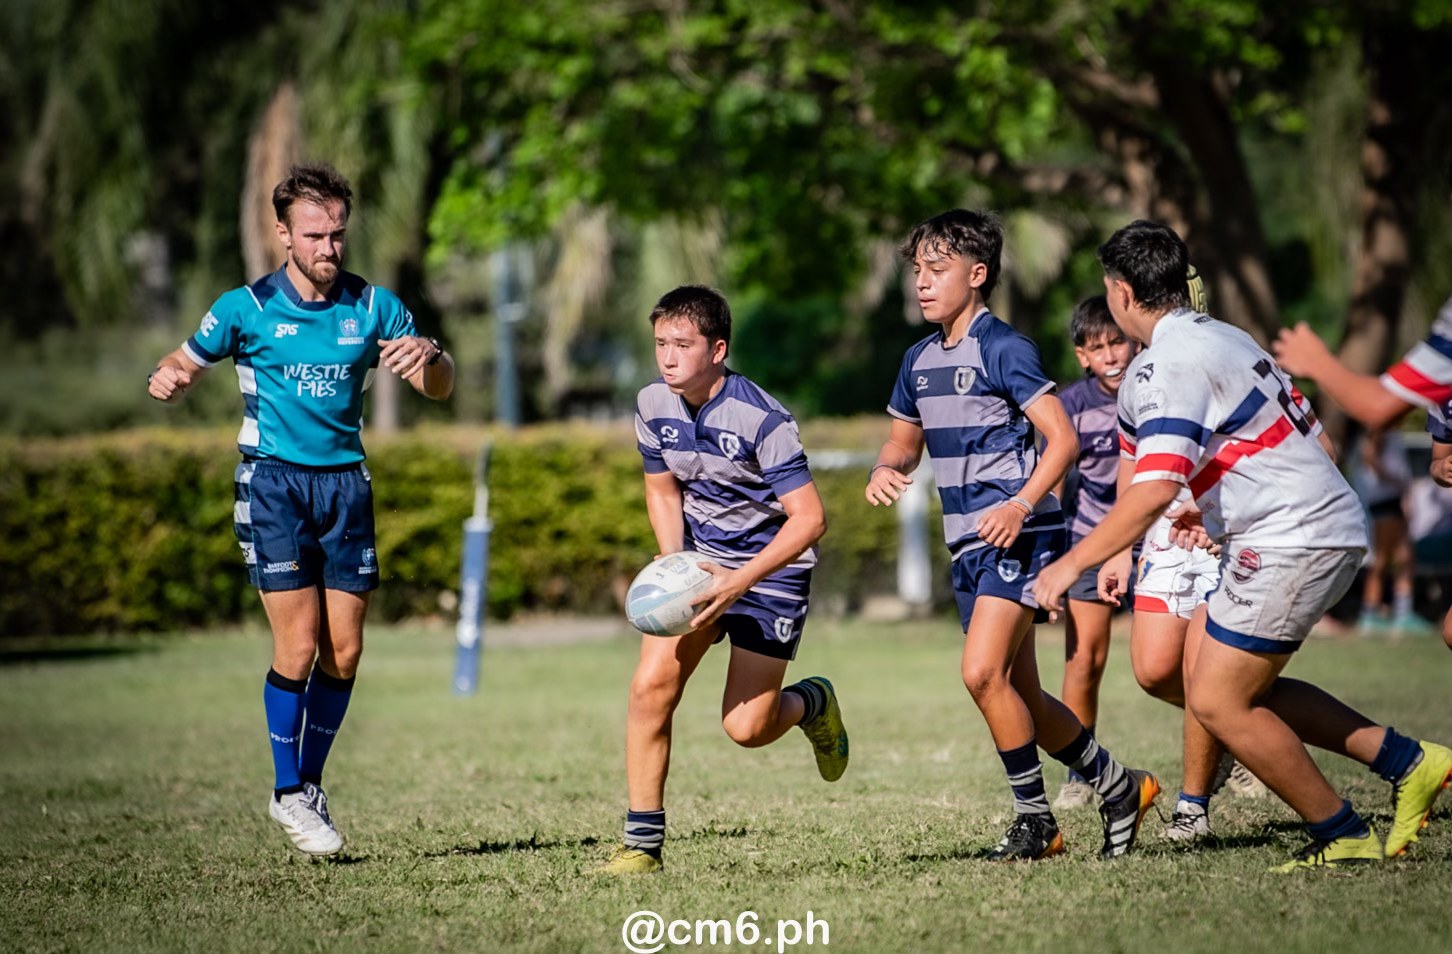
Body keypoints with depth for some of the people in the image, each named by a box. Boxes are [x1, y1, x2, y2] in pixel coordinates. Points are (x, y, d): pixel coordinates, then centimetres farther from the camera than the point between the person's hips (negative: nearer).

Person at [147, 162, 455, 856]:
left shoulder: (372, 306, 4)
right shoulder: (246, 308, -2)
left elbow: (439, 389, 5)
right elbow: (180, 371, 6)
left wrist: (428, 355, -19)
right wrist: (166, 380, -19)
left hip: (345, 483, 3)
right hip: (273, 483, -3)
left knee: (344, 650, 1)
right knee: (300, 643, -11)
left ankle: (311, 783, 20)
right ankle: (287, 793, 3)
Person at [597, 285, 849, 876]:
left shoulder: (761, 419, -24)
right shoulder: (653, 406, -5)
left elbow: (809, 518, -25)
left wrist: (740, 581, -32)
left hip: (772, 566, -5)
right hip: (700, 559, 5)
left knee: (746, 728, -9)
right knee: (652, 684, -14)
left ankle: (811, 703, 28)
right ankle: (642, 842, -6)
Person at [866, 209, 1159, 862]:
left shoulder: (1003, 349, -11)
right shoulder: (920, 360, 12)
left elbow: (1063, 439, -14)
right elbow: (905, 439, 25)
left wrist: (1021, 505, -26)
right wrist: (886, 469, 2)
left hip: (1017, 536, -9)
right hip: (967, 543, 9)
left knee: (982, 671, -19)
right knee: (1021, 697, 11)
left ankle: (1034, 818, -6)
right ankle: (1119, 787, 27)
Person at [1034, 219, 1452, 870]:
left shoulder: (1164, 365, -15)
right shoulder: (1222, 337, 15)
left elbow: (1156, 488, -26)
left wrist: (1073, 563, -20)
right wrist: (1219, 515, 34)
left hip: (1289, 539, -10)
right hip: (1331, 525, 10)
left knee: (1217, 701, -3)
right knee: (1244, 689, 17)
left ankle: (1344, 839, 2)